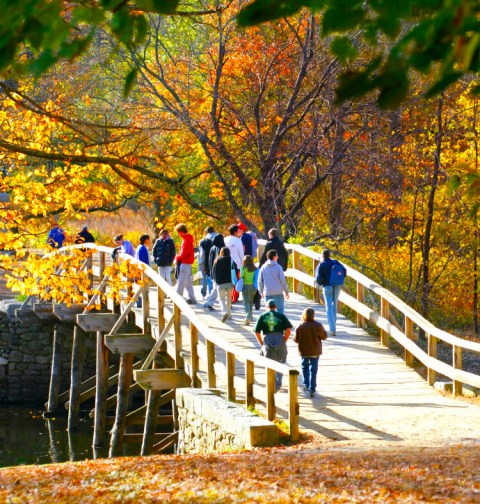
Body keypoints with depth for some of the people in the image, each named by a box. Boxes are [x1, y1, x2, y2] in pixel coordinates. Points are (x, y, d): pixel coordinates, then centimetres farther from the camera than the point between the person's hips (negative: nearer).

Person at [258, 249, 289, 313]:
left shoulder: (263, 267, 4)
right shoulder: (278, 267, -5)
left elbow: (260, 281, 6)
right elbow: (283, 280, -6)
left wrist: (261, 291, 17)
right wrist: (286, 291, 2)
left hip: (267, 293, 3)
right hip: (278, 293, -3)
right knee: (280, 309, 3)